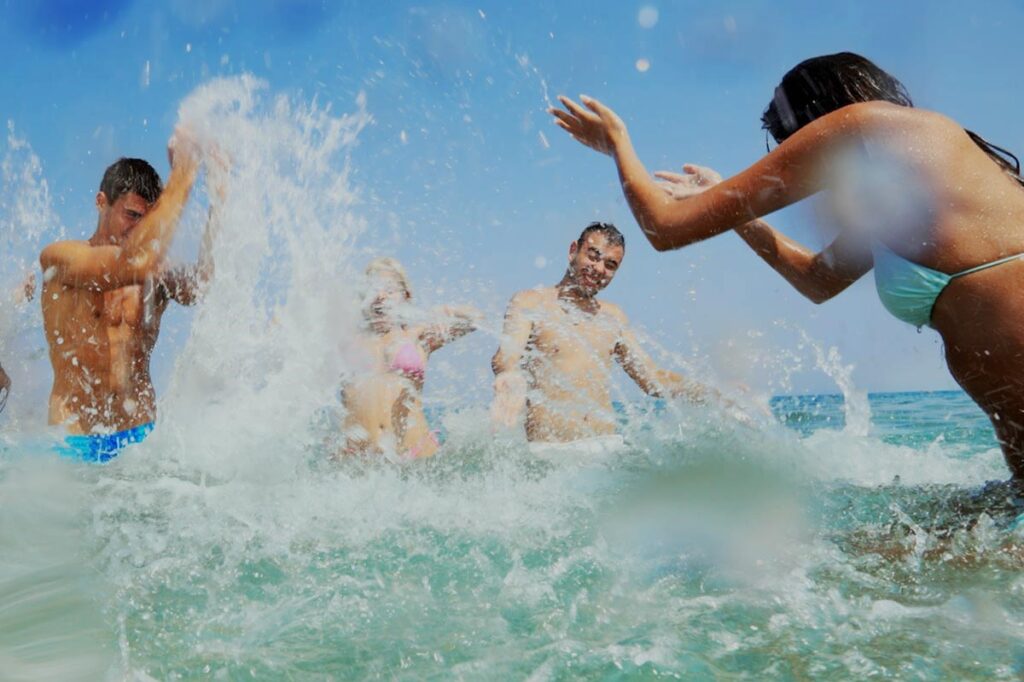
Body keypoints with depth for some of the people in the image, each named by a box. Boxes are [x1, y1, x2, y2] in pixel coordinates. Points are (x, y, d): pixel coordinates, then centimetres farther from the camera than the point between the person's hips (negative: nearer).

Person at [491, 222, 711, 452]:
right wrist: (509, 378, -38)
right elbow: (505, 356, -14)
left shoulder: (613, 317, 19)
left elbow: (652, 378, 21)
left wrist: (703, 392, 5)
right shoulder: (529, 303, 3)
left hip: (609, 446, 4)